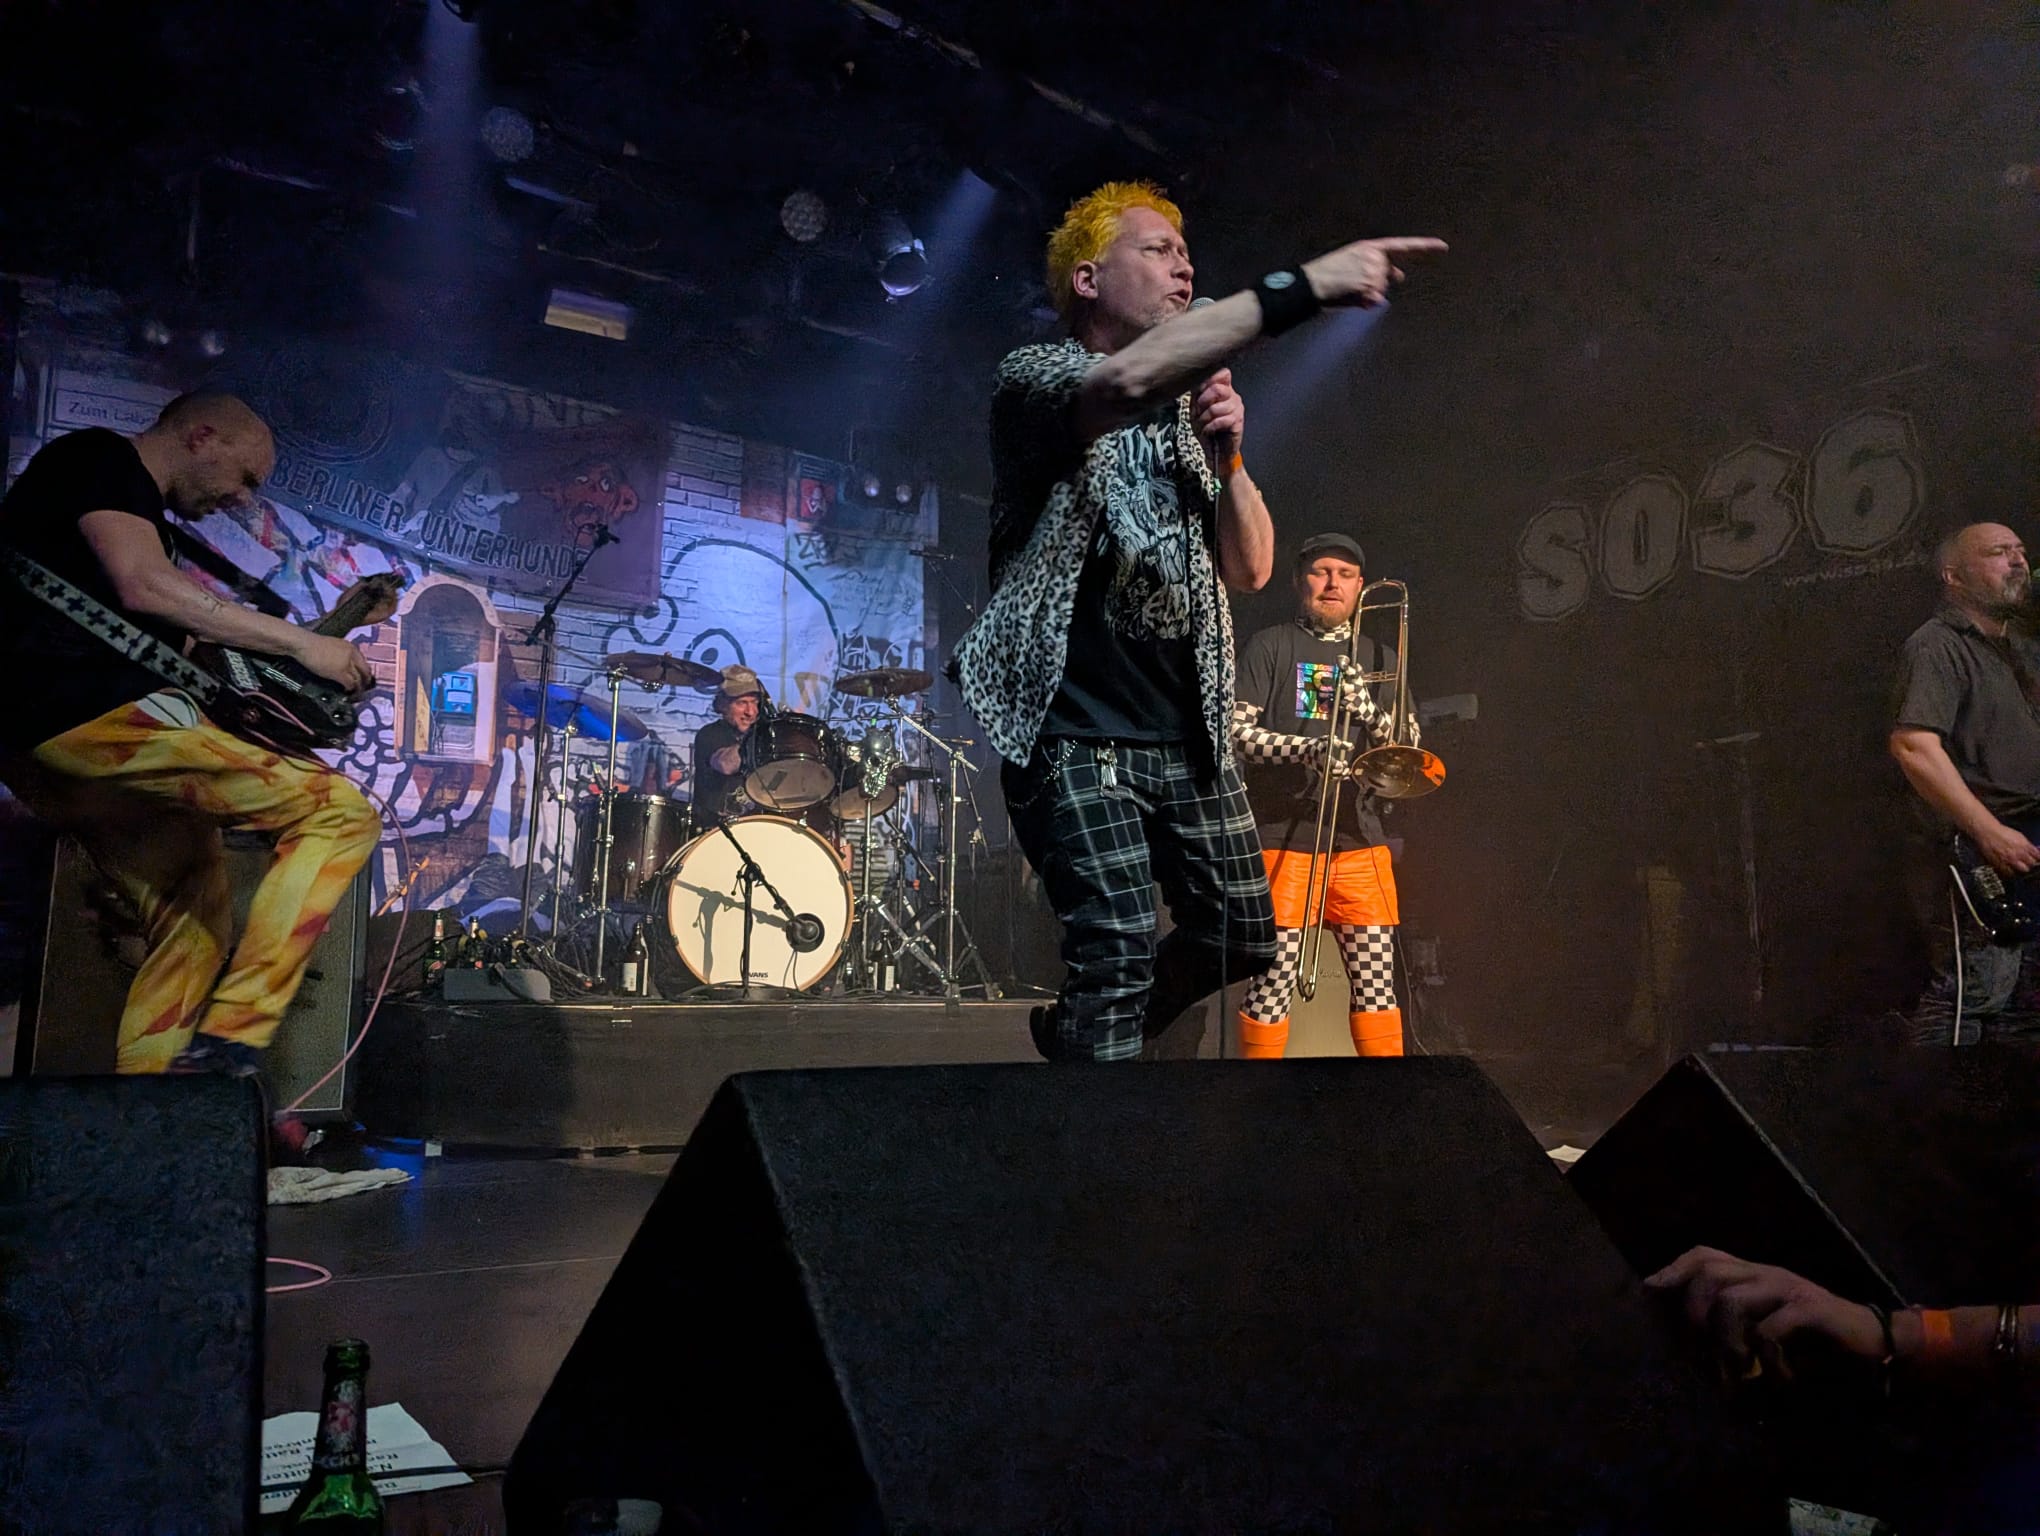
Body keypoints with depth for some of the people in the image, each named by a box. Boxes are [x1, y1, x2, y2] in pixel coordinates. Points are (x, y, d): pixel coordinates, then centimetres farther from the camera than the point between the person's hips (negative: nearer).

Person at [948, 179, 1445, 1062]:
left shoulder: (1188, 411, 16)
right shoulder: (1034, 379, -4)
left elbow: (1250, 570, 13)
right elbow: (1126, 381, -29)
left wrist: (1228, 455, -4)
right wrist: (1300, 287, -35)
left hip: (1187, 732, 7)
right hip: (1075, 731, -7)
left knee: (1242, 939, 9)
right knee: (1120, 948, -17)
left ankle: (1082, 1035, 32)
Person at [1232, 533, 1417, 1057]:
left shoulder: (1379, 658, 18)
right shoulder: (1269, 647, 6)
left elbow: (1409, 746, 11)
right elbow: (1237, 731, -3)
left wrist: (1370, 711, -9)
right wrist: (1305, 749, -19)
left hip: (1360, 838, 3)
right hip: (1283, 835, -3)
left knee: (1377, 981, 1)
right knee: (1272, 979, -4)